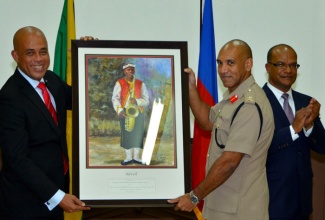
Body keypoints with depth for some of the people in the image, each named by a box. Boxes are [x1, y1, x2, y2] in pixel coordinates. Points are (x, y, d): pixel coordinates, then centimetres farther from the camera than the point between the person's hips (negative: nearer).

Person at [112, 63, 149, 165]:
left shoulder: (141, 84, 6)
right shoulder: (119, 83, 1)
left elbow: (146, 100, 4)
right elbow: (115, 98, -6)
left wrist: (137, 101, -16)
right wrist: (119, 110, -21)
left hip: (138, 113, 1)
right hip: (125, 113, -1)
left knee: (138, 134, 2)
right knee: (126, 134, 1)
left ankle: (136, 156, 13)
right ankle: (128, 157, 12)